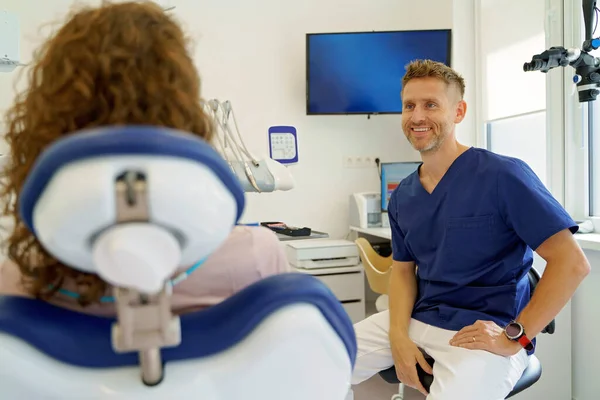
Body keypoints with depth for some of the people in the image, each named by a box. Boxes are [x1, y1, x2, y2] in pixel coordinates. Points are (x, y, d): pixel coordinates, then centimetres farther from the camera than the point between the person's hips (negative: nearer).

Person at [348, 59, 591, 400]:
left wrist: (515, 337, -15)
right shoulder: (402, 196, 6)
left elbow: (572, 263, -14)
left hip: (484, 332, -5)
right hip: (417, 319, 6)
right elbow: (403, 269, 11)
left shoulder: (503, 176, -13)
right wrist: (399, 335, -6)